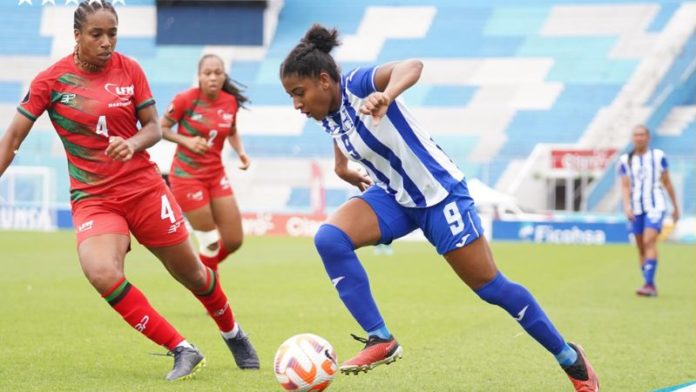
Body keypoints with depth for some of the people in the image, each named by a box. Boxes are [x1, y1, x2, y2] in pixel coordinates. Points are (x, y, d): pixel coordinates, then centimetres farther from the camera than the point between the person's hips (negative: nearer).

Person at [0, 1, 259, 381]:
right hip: (91, 199, -1)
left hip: (144, 188, 1)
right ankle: (182, 351, -16)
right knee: (102, 275, -28)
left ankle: (232, 333, 42)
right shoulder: (51, 80, -6)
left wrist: (132, 144, -21)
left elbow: (153, 128, 1)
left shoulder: (129, 69, -2)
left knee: (189, 272, 10)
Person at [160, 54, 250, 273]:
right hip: (187, 175, -5)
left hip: (216, 174, 5)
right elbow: (161, 129, -5)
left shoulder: (231, 102, 0)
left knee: (234, 241, 4)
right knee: (210, 242, -5)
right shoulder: (186, 99, -14)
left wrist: (240, 152, -1)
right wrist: (187, 141, -20)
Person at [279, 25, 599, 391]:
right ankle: (381, 340, -14)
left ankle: (571, 359, 17)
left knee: (491, 287, -1)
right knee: (328, 239, -19)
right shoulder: (329, 117, -1)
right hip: (393, 197, 7)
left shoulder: (358, 84, -23)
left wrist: (386, 96, -63)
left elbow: (411, 66, -46)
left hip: (439, 193, -7)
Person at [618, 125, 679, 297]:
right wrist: (627, 206, -17)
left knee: (649, 241, -19)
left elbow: (667, 183, 10)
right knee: (641, 248, 5)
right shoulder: (625, 160, 6)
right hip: (636, 209, 3)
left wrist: (675, 207, 12)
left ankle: (649, 284, -25)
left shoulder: (658, 156, 4)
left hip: (655, 206, -3)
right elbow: (625, 186, -1)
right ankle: (651, 287, 14)